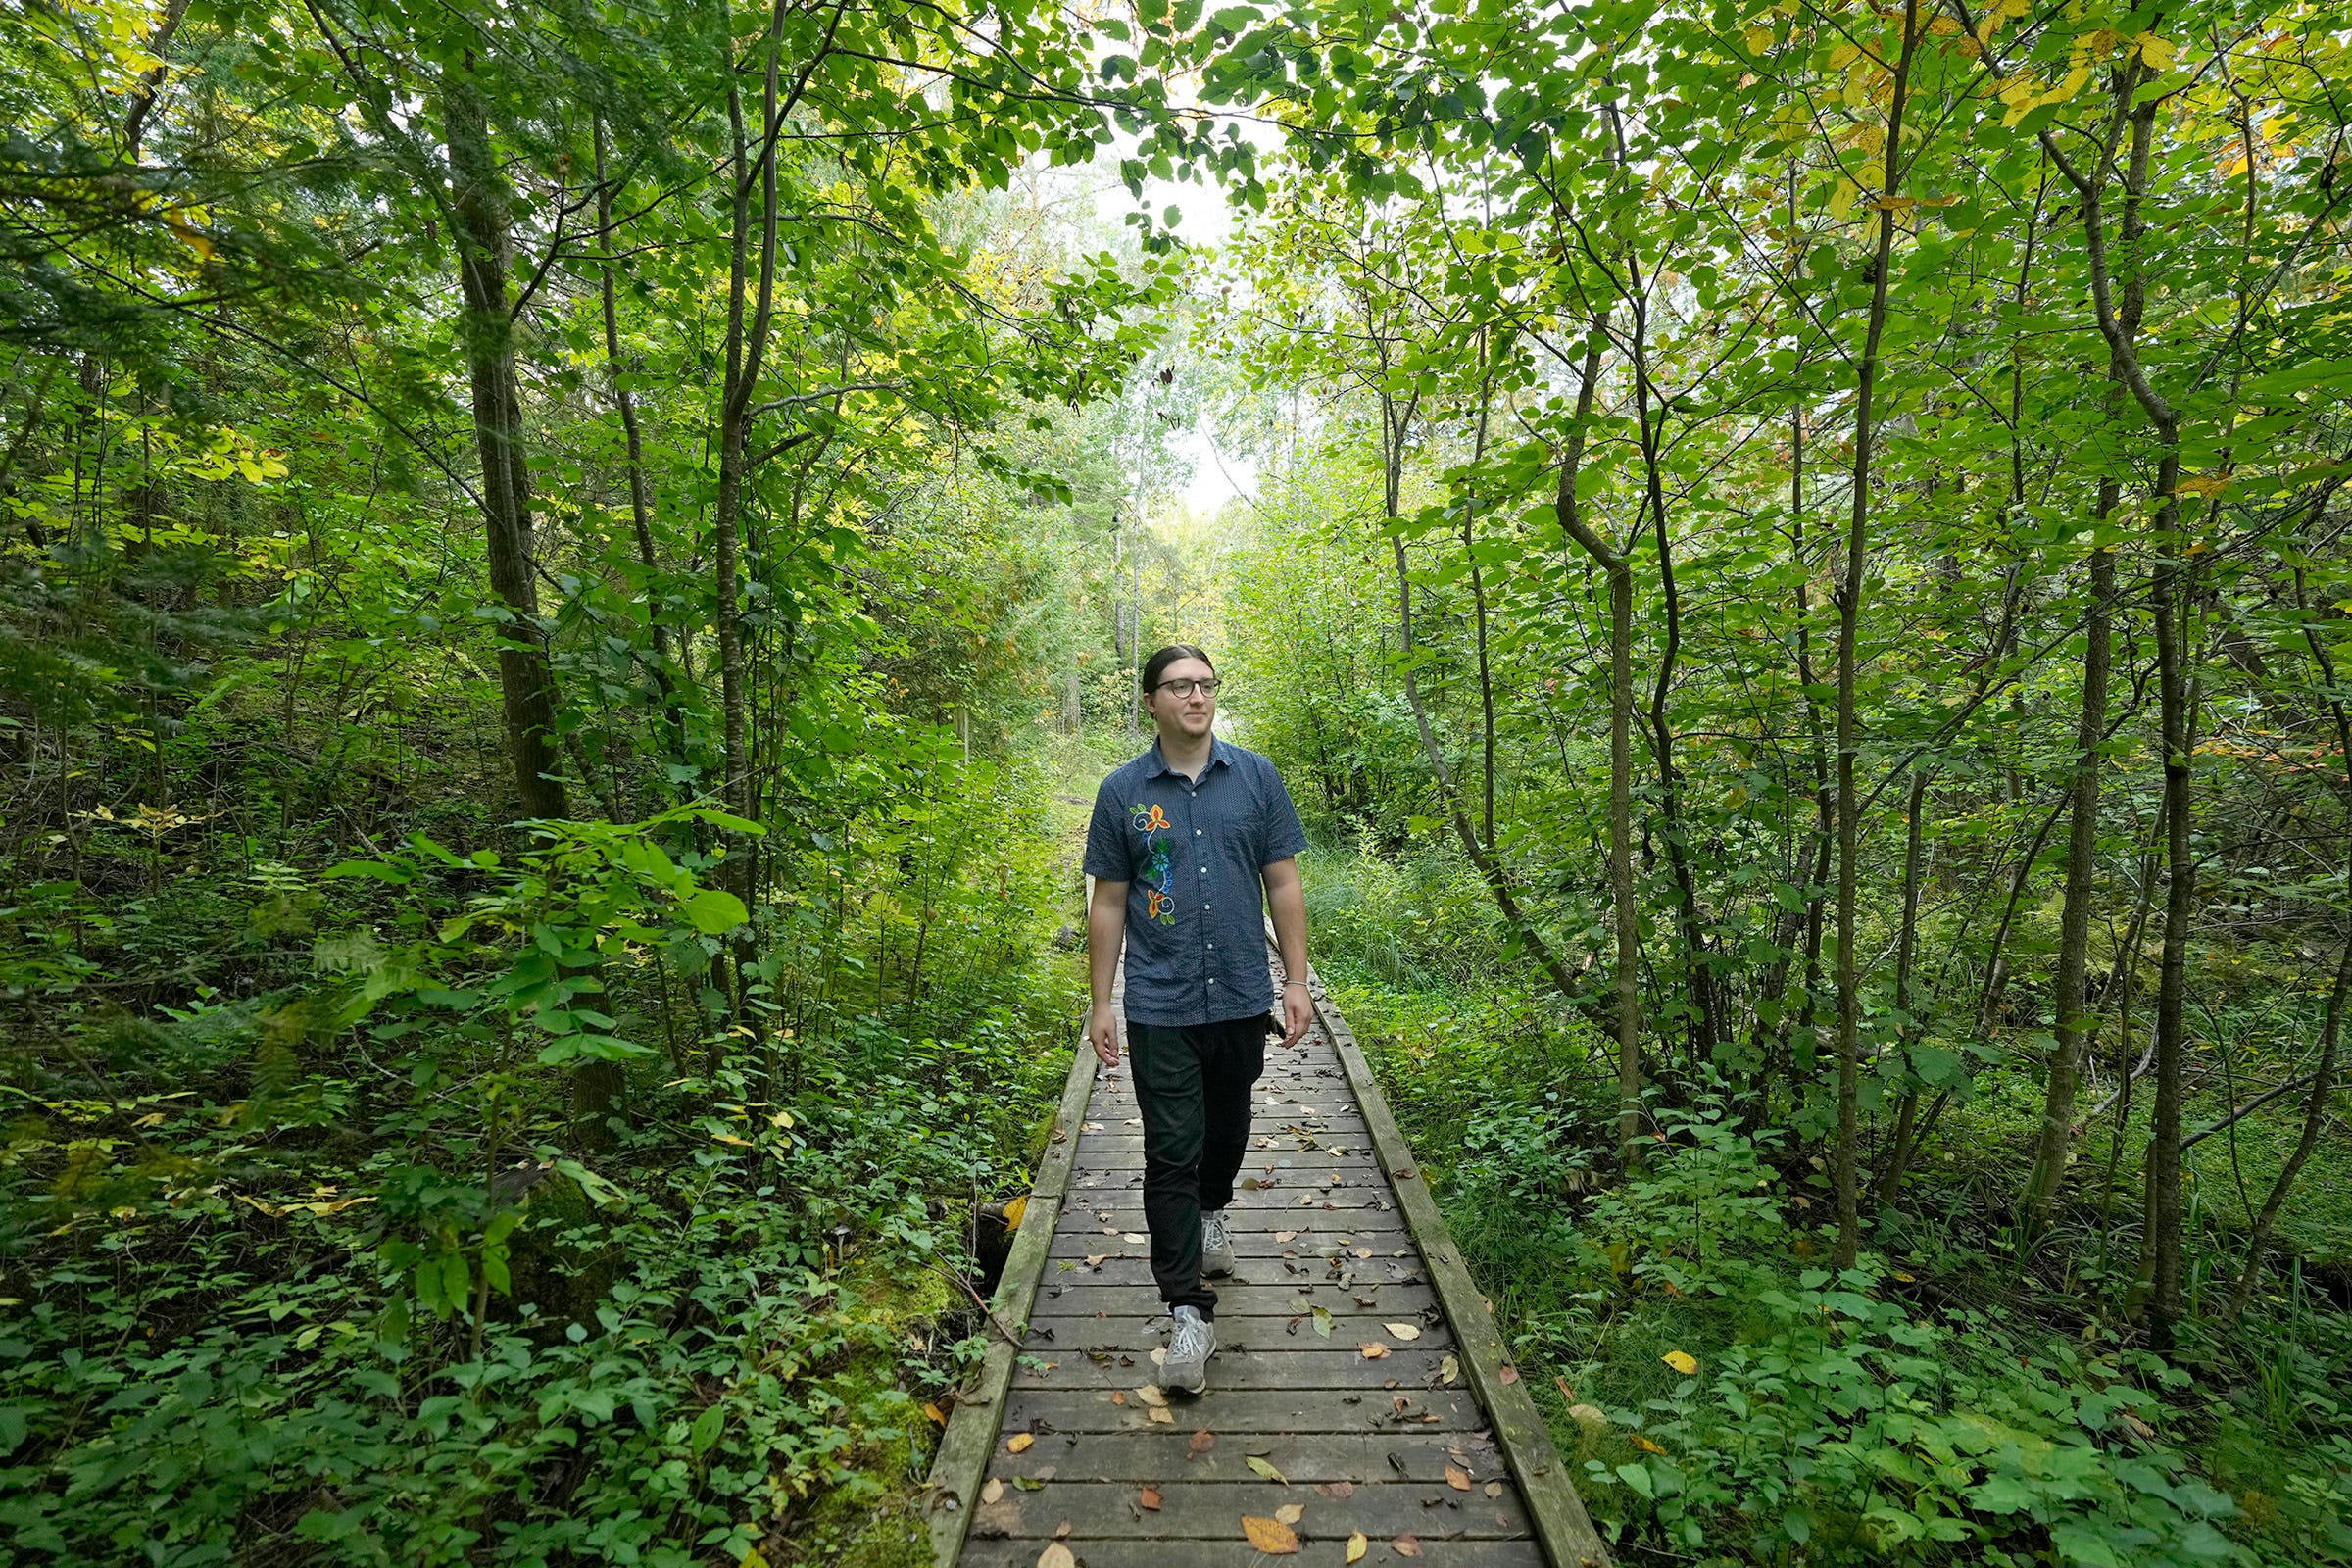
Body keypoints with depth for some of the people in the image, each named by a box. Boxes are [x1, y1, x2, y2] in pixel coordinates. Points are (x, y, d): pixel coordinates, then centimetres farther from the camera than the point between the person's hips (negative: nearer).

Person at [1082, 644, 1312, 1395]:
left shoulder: (1256, 777, 0)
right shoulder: (1123, 792, -3)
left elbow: (1283, 883, 3)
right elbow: (1108, 903, 1)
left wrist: (1296, 981, -1)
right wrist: (1101, 1004, 0)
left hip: (1241, 998, 2)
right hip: (1161, 1008, -2)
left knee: (1228, 1128, 21)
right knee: (1171, 1155, 0)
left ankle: (1212, 1212, 51)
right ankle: (1188, 1312, 11)